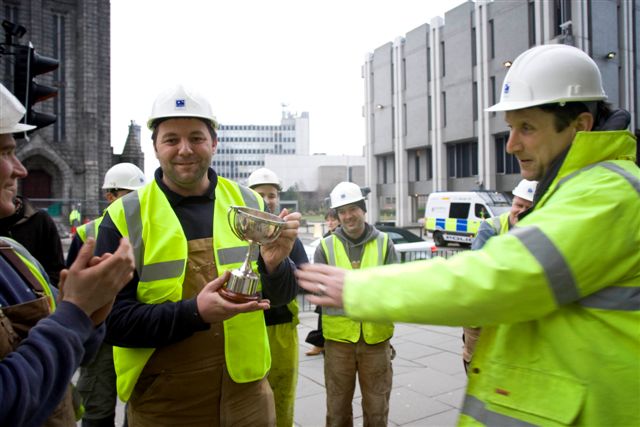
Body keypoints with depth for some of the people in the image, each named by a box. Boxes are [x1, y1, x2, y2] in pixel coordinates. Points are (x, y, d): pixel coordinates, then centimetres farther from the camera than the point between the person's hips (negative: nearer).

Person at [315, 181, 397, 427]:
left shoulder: (384, 242, 2)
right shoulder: (326, 246, 0)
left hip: (376, 336, 0)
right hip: (338, 336, 0)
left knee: (377, 406, 14)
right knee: (337, 406, 14)